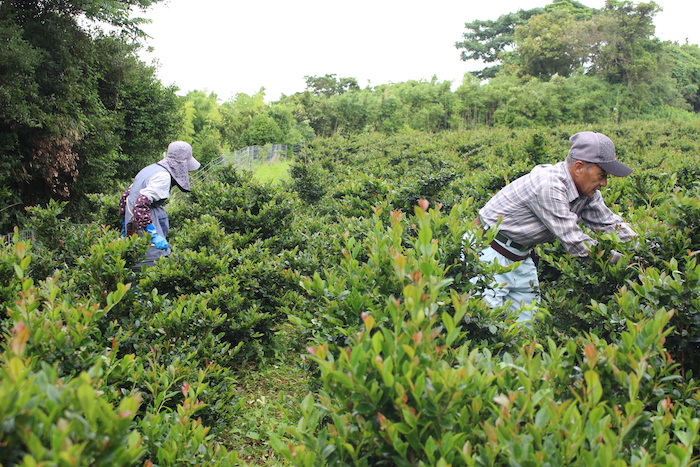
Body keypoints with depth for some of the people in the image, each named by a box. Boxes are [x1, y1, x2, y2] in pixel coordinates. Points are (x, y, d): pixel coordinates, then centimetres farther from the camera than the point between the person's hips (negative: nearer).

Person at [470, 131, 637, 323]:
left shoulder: (586, 190, 0)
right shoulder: (549, 187, -28)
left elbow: (609, 222, 9)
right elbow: (573, 241, -25)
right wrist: (618, 259, -17)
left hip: (521, 256, 9)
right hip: (489, 252, -9)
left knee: (526, 319, 6)